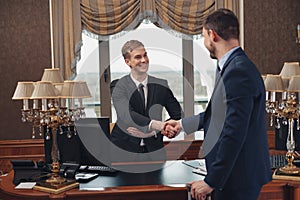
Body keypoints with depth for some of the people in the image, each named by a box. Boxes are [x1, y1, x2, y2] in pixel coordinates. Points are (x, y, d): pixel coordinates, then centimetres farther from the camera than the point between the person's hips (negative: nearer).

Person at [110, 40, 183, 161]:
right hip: (124, 148, -2)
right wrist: (158, 125, -34)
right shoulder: (118, 86, -4)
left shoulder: (161, 85, 3)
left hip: (154, 148, 2)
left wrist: (153, 132, -11)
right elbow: (127, 115, -20)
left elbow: (178, 116, 4)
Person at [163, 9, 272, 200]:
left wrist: (211, 181, -21)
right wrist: (182, 124, 28)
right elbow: (218, 112, 20)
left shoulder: (238, 71, -23)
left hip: (239, 177, -9)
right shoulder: (236, 66, 9)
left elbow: (234, 133, -26)